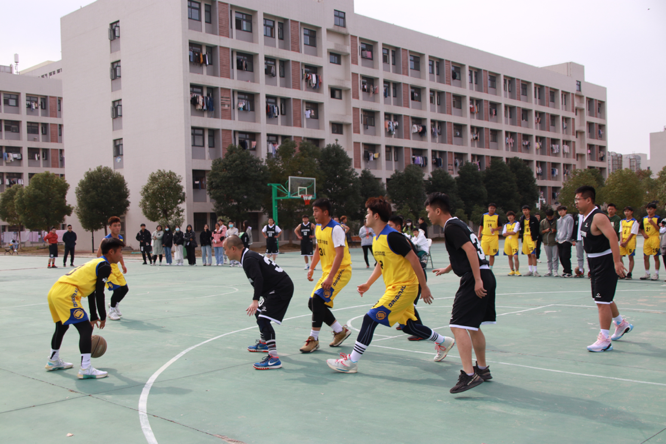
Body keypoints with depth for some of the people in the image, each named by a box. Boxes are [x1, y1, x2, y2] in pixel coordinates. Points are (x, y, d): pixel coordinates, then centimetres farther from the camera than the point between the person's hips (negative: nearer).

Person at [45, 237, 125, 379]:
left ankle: (53, 361, 45)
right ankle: (85, 369, -15)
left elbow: (91, 293, 29)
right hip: (66, 294, -10)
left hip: (54, 291, 10)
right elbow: (99, 293, -8)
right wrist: (103, 317, 2)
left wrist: (93, 317, 33)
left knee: (62, 326, 29)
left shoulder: (95, 263, 25)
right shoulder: (105, 266, -4)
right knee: (85, 328, -10)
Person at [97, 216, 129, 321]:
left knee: (125, 288, 6)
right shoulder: (106, 240, -18)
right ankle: (112, 311, 3)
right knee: (118, 289, -16)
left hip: (115, 266, 8)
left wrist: (123, 265, 14)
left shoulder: (120, 238, 5)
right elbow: (99, 254, -19)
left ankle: (114, 304, 32)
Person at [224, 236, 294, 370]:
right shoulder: (248, 256, 14)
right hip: (275, 289, 11)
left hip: (281, 289, -11)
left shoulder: (249, 259, -18)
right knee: (259, 312, 27)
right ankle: (263, 344, 47)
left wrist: (255, 300, -38)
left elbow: (258, 279, -31)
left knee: (263, 319, -19)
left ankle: (274, 359, -22)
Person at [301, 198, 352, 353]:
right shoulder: (318, 228, 9)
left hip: (341, 271, -9)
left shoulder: (336, 229, -19)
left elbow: (340, 254, -25)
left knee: (318, 299, -22)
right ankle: (341, 331, 20)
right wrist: (311, 268, 14)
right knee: (313, 303, 6)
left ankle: (313, 339, -13)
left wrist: (330, 277, -30)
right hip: (327, 271, 10)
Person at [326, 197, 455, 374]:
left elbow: (414, 260, -17)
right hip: (393, 287, 10)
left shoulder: (392, 236, -19)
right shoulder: (376, 239, 9)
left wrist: (424, 287, -14)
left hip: (403, 287, -10)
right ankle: (443, 342, 38)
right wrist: (368, 284, 16)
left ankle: (351, 362, -10)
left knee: (371, 318, -14)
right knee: (408, 326, 18)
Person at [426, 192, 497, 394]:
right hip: (486, 276, 10)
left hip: (474, 279, -10)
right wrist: (447, 269, 44)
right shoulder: (458, 224, 20)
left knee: (458, 326, -12)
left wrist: (477, 279, -25)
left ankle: (469, 375, -17)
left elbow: (470, 249, -21)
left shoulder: (451, 227, -10)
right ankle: (482, 369, 32)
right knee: (473, 325, 21)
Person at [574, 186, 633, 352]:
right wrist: (589, 264, 21)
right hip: (595, 263, 10)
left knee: (602, 301, -8)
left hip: (606, 262, -10)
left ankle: (604, 340, -2)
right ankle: (621, 324, 45)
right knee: (605, 299, 23)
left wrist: (617, 262, -38)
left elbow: (612, 237, -31)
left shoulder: (598, 217, -21)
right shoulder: (585, 217, 8)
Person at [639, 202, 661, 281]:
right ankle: (647, 274, 16)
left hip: (655, 239, -5)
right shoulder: (644, 219, 12)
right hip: (647, 239, 5)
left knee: (656, 257, -1)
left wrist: (652, 223, -20)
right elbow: (642, 229, 20)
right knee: (645, 257, 6)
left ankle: (656, 274, 3)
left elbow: (659, 229, -10)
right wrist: (644, 234, 1)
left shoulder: (658, 218, -3)